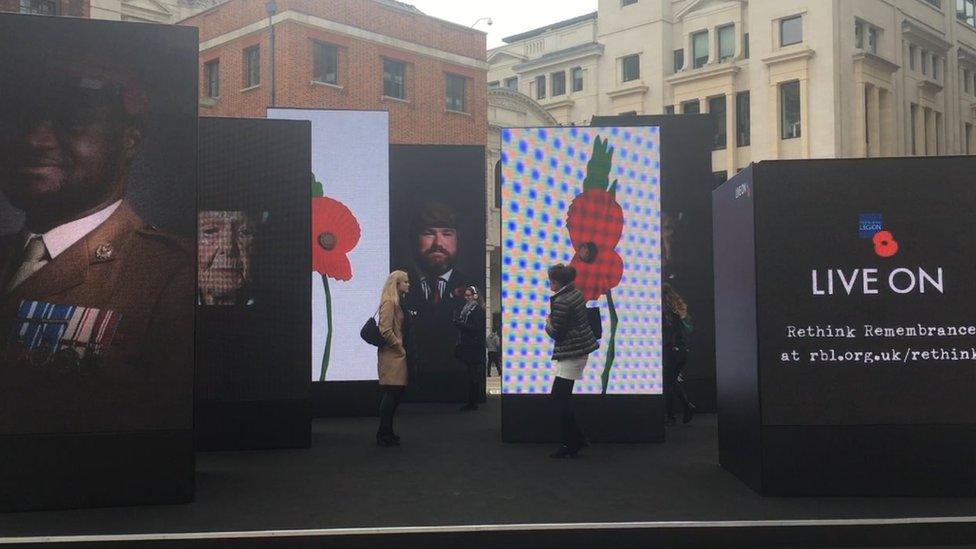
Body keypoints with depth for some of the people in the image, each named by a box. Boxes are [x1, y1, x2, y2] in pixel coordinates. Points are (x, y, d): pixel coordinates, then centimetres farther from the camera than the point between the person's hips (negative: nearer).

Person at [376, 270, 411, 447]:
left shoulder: (398, 303, 17)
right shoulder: (389, 303, -13)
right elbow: (386, 331, -21)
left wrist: (404, 349, 12)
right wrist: (401, 349, -14)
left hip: (397, 355, 10)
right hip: (392, 355, -10)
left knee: (394, 394, 12)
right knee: (392, 393, -7)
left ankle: (386, 432, 19)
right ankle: (384, 435, -1)